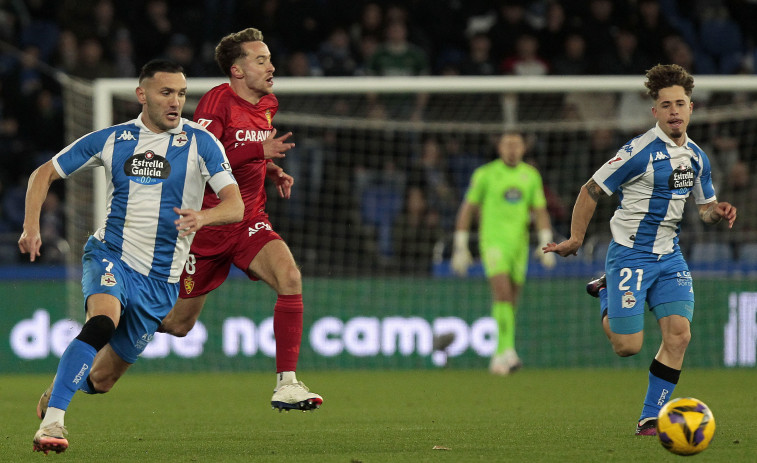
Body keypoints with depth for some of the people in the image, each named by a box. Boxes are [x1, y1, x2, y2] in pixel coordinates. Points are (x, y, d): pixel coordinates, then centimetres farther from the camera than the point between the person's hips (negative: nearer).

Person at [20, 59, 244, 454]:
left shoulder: (200, 143, -4)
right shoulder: (111, 140, 1)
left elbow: (235, 206, -13)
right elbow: (44, 174, 11)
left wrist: (203, 216, -35)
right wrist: (31, 225, -5)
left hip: (160, 279, 1)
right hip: (110, 257, -1)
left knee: (101, 380, 6)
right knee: (103, 320, -35)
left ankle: (59, 388, 42)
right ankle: (51, 422, -38)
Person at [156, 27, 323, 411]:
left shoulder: (267, 105, 8)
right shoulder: (217, 101, -15)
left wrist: (272, 171, 8)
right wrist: (259, 151, -31)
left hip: (249, 221, 5)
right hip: (206, 225, -5)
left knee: (289, 277, -24)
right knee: (179, 325, 4)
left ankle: (286, 385, -24)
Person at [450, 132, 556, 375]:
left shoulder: (531, 176, 9)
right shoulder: (485, 174, -2)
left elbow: (540, 212, 12)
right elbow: (467, 209, 2)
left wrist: (546, 244, -1)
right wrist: (460, 246, -1)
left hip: (518, 244, 4)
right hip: (492, 242, -4)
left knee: (510, 302, 8)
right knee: (503, 293, -22)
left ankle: (500, 355, 20)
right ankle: (507, 351, -28)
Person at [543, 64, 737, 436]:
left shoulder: (696, 157, 7)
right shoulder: (640, 151, -15)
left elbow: (705, 207, 21)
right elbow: (591, 191, -9)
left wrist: (716, 211, -3)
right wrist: (575, 240, -10)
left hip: (669, 257, 6)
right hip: (629, 254, -6)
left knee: (679, 335, -9)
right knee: (628, 346, -8)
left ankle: (650, 418, 4)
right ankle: (606, 296, 24)